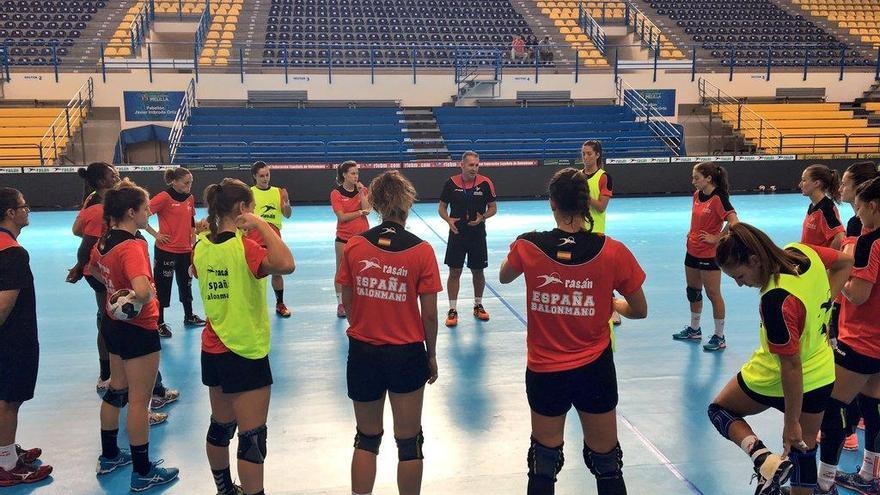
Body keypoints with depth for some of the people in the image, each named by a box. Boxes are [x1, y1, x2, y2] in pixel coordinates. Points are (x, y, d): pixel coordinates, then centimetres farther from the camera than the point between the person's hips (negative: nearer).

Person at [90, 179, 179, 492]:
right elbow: (143, 292, -41)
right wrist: (149, 293, -20)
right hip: (138, 330, -9)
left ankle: (109, 456, 37)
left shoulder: (105, 240, 0)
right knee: (139, 401, 2)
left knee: (116, 390, 22)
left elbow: (95, 270, 23)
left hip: (113, 323, 9)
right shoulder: (132, 246, -26)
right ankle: (143, 473, 14)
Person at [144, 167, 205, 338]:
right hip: (166, 250, -6)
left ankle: (189, 317, 36)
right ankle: (159, 323, 16)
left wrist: (193, 244, 12)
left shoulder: (190, 198, 5)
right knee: (162, 286, 4)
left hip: (185, 250, 6)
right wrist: (155, 234, -15)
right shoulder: (164, 197, -14)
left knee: (186, 283, 19)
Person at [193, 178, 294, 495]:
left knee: (220, 427, 22)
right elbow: (285, 265, -40)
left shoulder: (201, 247, 1)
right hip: (246, 355, -8)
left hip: (212, 351, 8)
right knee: (252, 437, 0)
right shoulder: (244, 247, -20)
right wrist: (261, 225, -29)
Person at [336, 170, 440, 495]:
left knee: (367, 439, 18)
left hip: (363, 352, 2)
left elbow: (347, 304, 1)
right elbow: (430, 314, -8)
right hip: (407, 354, -2)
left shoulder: (354, 245, -6)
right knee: (409, 442, 14)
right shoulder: (421, 250, -12)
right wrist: (432, 355, 7)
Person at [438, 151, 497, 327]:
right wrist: (448, 220, -14)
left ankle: (478, 306, 28)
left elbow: (493, 208, 3)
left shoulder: (485, 183, -5)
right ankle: (452, 310, 9)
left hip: (478, 234, 1)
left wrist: (482, 217, -16)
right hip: (457, 234, 0)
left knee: (478, 272, 10)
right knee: (454, 272, 1)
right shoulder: (451, 183, -4)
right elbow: (442, 207, 5)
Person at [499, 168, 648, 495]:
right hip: (595, 370, 0)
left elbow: (504, 277, 11)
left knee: (544, 462, 18)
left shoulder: (528, 247, -12)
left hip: (544, 372, 1)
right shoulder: (613, 252, -14)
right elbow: (639, 311, -1)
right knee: (606, 462, 18)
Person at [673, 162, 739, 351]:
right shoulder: (697, 195, 6)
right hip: (692, 251, 8)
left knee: (713, 294, 1)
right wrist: (691, 234, 10)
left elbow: (734, 222, -28)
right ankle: (694, 329, 34)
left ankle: (719, 337, 12)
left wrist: (716, 239, -20)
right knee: (693, 291, 18)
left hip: (709, 254, -8)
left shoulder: (718, 198, -18)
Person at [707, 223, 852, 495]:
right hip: (823, 376, 7)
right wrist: (822, 304, 2)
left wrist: (791, 422, -20)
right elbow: (845, 262, 11)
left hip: (775, 381, -7)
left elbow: (791, 366, -28)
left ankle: (765, 459, -6)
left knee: (719, 410, 17)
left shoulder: (776, 301, -34)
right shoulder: (803, 251, -12)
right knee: (804, 451, 19)